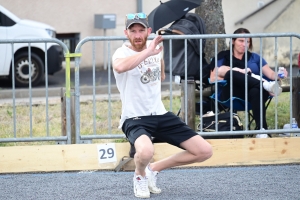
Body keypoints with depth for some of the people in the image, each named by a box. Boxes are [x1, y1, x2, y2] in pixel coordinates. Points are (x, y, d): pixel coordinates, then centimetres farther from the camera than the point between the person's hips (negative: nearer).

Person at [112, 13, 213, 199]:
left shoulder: (155, 47, 7)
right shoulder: (122, 52, -13)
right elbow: (119, 67, -42)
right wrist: (148, 52, -37)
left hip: (161, 114, 6)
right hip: (135, 118, -6)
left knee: (205, 151, -2)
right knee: (146, 151, -40)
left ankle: (153, 169, 15)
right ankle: (140, 176, -2)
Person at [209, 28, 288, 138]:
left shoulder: (254, 57, 26)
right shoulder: (224, 56, 18)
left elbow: (271, 74, 13)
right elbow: (213, 79, 3)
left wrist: (279, 75, -12)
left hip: (252, 96, 1)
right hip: (232, 94, -1)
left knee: (256, 91, -38)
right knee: (231, 73, -32)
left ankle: (261, 130, -52)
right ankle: (265, 85, -44)